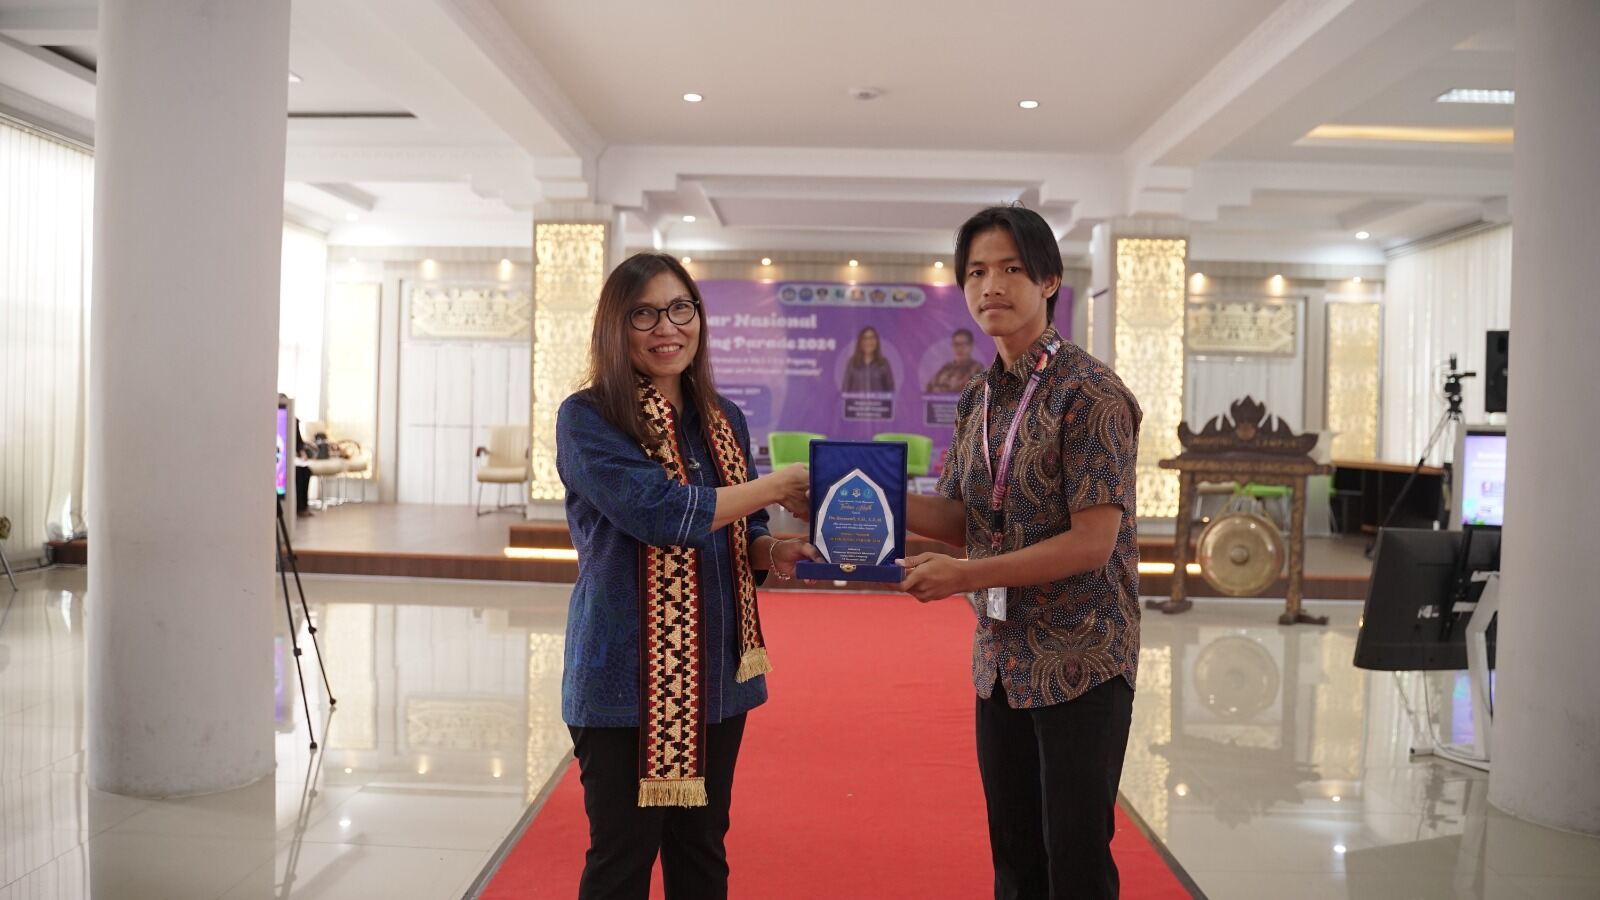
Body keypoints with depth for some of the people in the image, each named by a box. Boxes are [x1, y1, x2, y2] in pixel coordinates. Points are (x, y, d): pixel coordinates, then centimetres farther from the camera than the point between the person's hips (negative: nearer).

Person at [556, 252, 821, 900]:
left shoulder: (724, 421, 9)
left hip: (716, 672, 6)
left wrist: (773, 552, -6)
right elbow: (656, 509, -22)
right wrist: (776, 486, -15)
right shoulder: (587, 418, -9)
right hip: (627, 677, -5)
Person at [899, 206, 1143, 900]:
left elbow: (1094, 540, -19)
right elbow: (961, 516, 7)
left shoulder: (1089, 392, -15)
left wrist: (965, 576, -20)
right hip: (1001, 657, 7)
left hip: (1080, 659, -6)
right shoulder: (980, 399, 6)